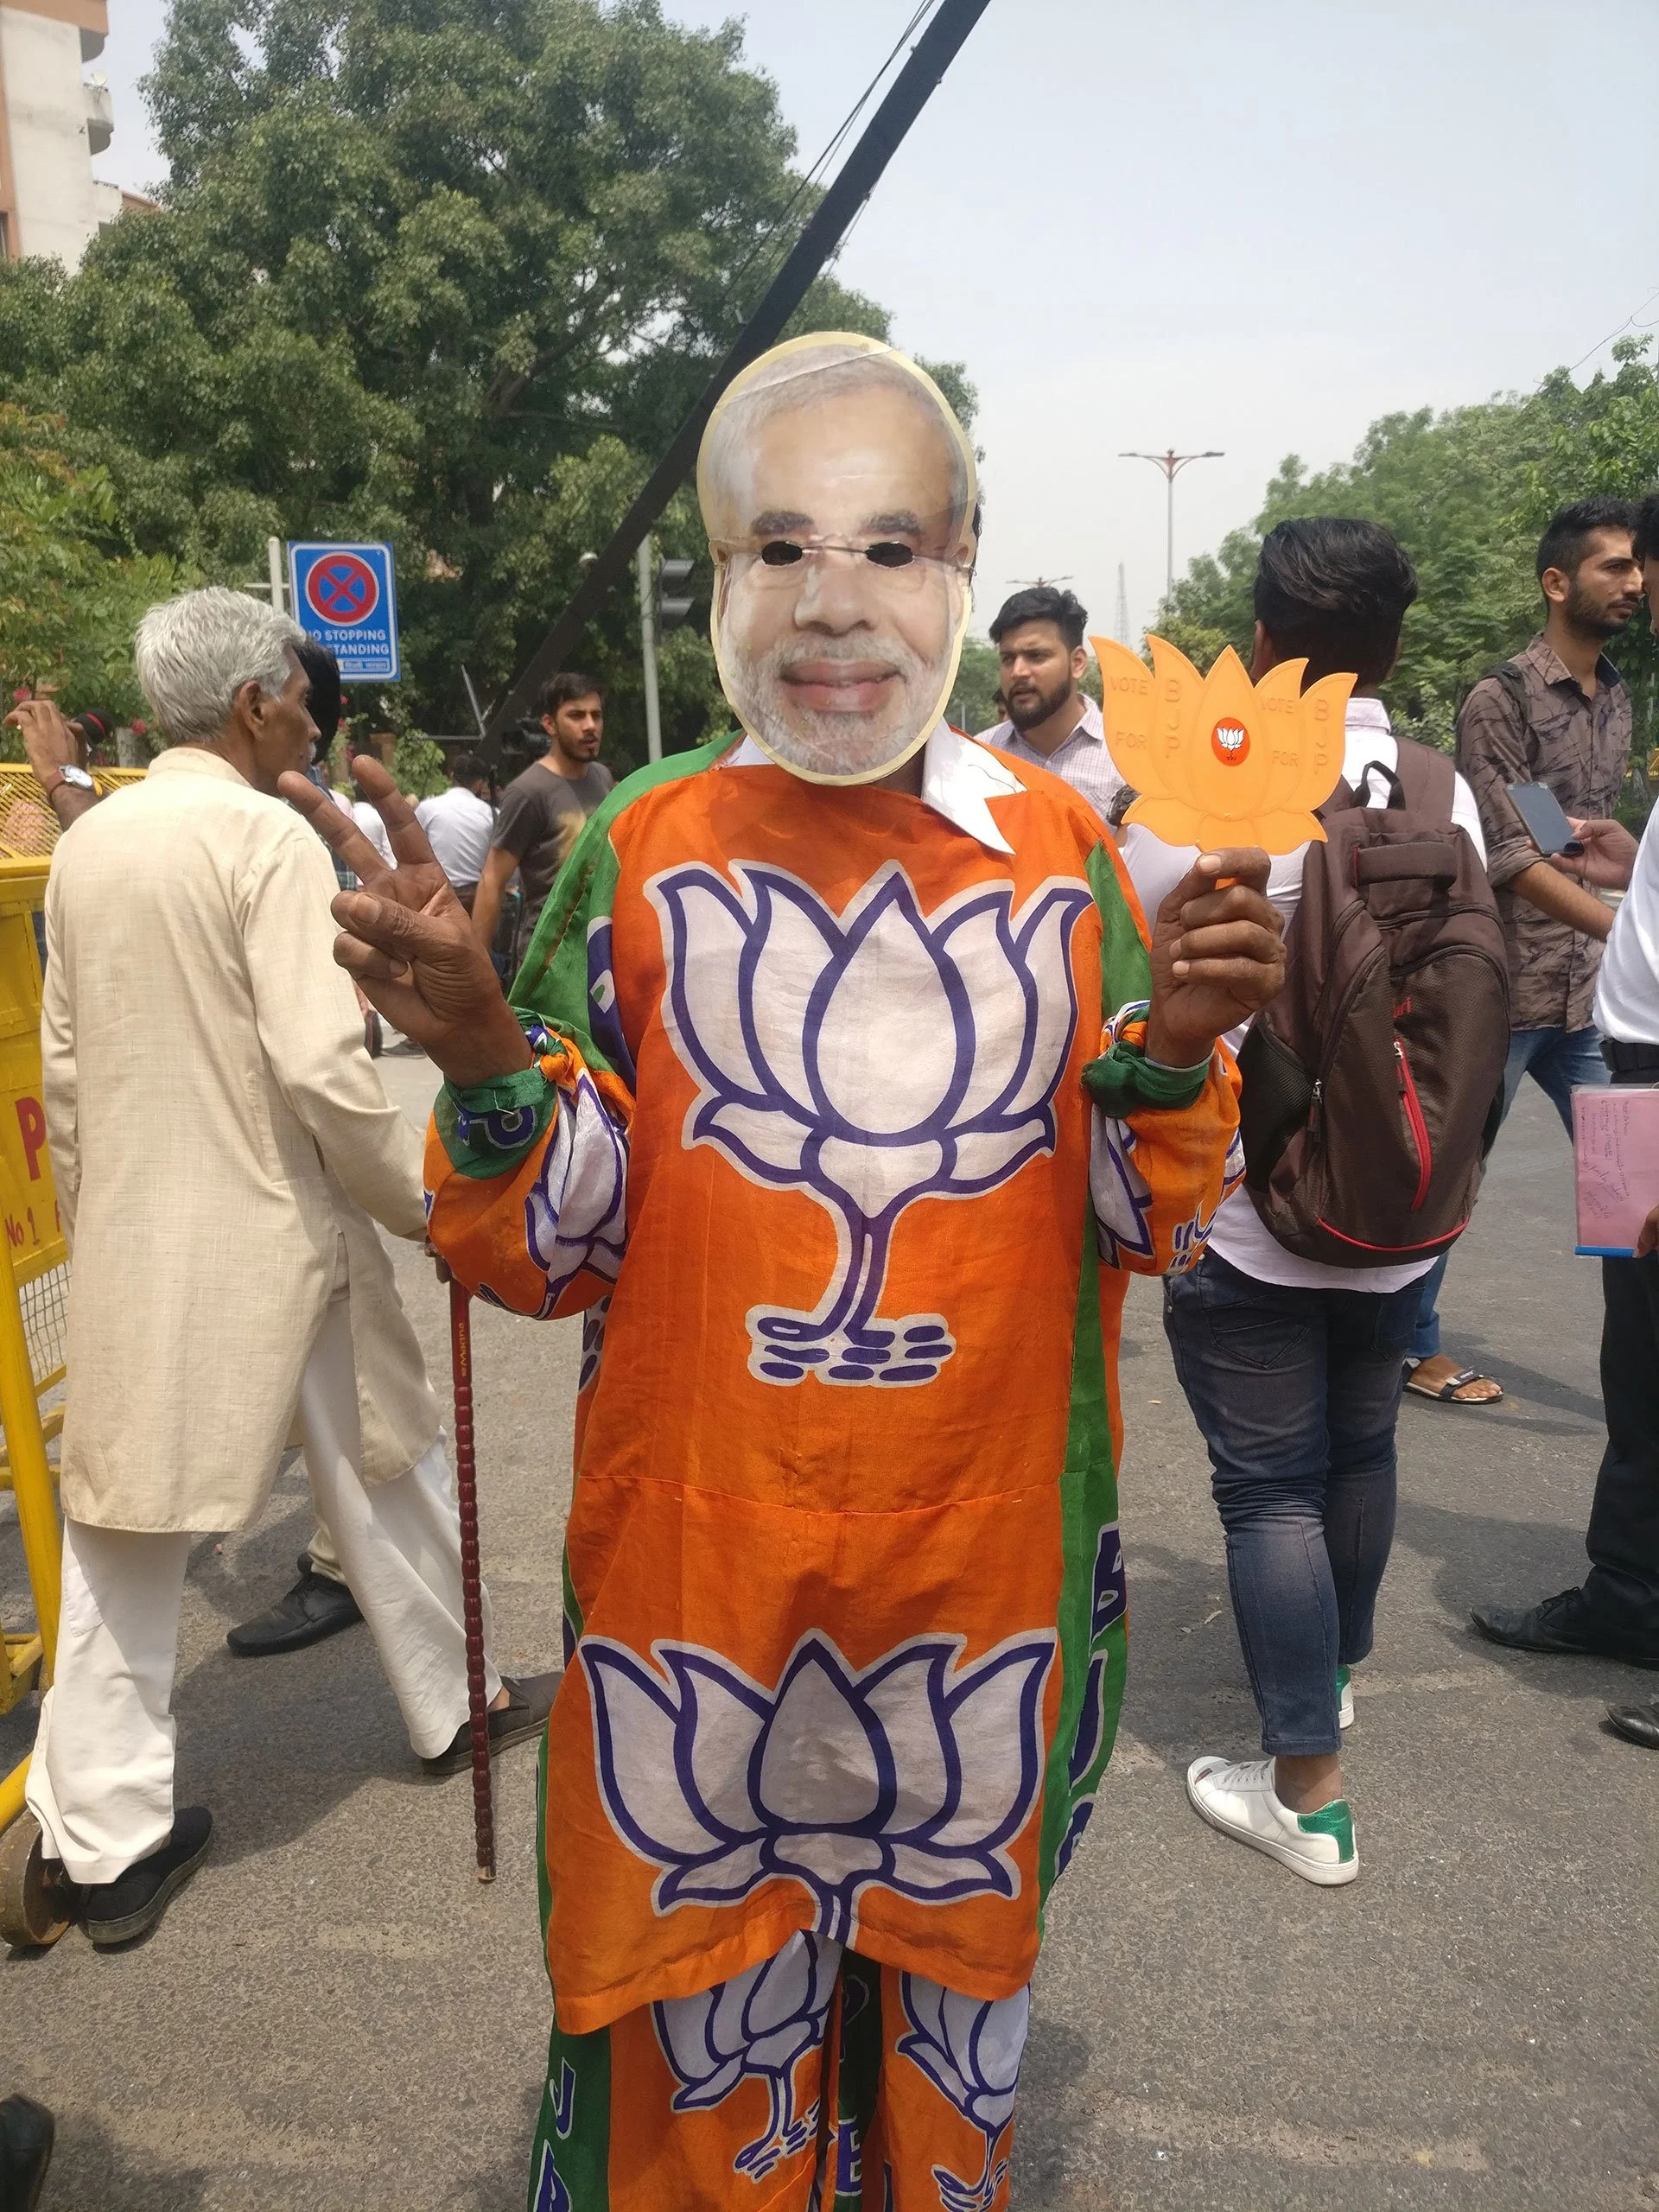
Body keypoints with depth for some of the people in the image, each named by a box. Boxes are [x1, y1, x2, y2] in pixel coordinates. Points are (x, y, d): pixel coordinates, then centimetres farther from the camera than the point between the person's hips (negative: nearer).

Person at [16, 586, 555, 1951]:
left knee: (124, 1527, 10)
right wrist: (425, 1201, -9)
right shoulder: (269, 839, -14)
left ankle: (101, 1836, 15)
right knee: (388, 1465, 15)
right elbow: (321, 1066, -21)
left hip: (129, 1239, 6)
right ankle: (453, 1705, 34)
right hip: (276, 1232, -5)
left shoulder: (88, 844, 7)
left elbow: (63, 1061, 12)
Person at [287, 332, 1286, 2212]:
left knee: (953, 1962, 24)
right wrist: (483, 1059, -23)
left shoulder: (1059, 852, -3)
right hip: (694, 1551, -1)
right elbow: (546, 1255, -4)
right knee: (700, 2045, 18)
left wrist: (1168, 1052, -19)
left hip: (983, 1553, 2)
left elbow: (1150, 1228, 1)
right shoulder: (636, 851, -5)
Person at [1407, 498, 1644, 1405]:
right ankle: (1414, 1346, 23)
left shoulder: (1616, 698, 12)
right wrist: (1626, 929, -23)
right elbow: (1510, 858, -17)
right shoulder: (1501, 701, -10)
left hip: (1587, 993, 7)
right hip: (1500, 989, -7)